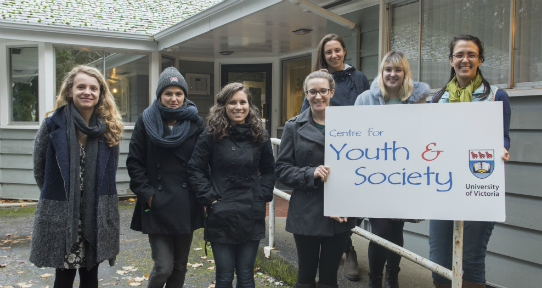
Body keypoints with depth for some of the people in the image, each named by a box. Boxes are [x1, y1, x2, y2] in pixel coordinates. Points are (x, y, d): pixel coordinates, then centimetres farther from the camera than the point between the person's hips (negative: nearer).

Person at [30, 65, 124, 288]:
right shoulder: (53, 124, -5)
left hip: (97, 216, 3)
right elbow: (39, 169, 3)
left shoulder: (109, 128, 3)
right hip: (60, 216, -2)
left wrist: (96, 195, 9)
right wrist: (58, 195, 9)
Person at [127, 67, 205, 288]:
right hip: (157, 206, -2)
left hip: (186, 207, 2)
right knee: (163, 267, -4)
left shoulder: (195, 124, 3)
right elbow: (134, 162, 0)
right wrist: (147, 193, -7)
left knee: (180, 265, 12)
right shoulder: (146, 122, 1)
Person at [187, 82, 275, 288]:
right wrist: (209, 198, -9)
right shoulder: (211, 135, -4)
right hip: (221, 216, -2)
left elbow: (269, 170, 12)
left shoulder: (260, 136, 4)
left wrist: (263, 196, -1)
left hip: (252, 216, 2)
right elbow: (195, 169, -2)